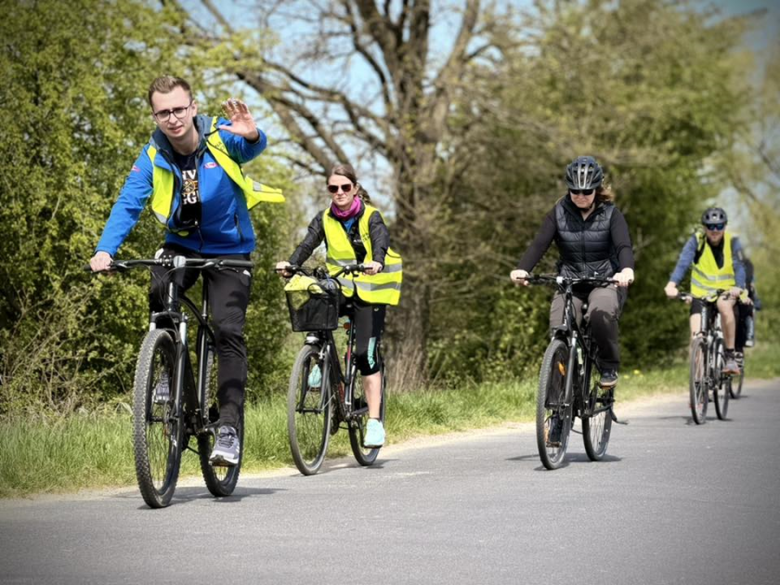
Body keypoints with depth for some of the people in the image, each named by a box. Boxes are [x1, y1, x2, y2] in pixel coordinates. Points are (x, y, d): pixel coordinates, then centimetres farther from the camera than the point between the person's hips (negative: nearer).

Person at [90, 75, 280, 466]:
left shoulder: (221, 139, -18)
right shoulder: (153, 157, -12)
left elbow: (253, 148, -38)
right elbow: (128, 204, -20)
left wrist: (251, 136, -64)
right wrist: (105, 250, -37)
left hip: (229, 248, -2)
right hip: (182, 245, 2)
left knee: (228, 330, -15)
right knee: (159, 291, -28)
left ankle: (229, 427, -12)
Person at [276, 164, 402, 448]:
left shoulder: (371, 216, -10)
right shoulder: (324, 219, 0)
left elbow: (380, 241, -29)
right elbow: (307, 244, -15)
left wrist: (376, 262, -52)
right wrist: (290, 263, -36)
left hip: (369, 290, -3)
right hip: (339, 288, 3)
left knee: (366, 353, -12)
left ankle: (374, 421, -9)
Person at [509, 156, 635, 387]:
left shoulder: (610, 214, -3)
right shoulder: (559, 213, 1)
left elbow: (624, 246, -18)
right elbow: (539, 244, -11)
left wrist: (627, 270, -43)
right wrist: (521, 269, -31)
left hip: (606, 281, -2)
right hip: (569, 282, 2)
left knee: (601, 313, -35)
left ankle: (609, 367, -11)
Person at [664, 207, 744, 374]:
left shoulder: (732, 242, -8)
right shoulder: (697, 241, -9)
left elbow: (739, 266, -20)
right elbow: (683, 262, -23)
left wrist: (738, 287, -41)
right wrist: (672, 284, -41)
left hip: (726, 291, -1)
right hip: (701, 294, 1)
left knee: (724, 305, -36)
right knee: (696, 334, -16)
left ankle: (730, 356, -25)